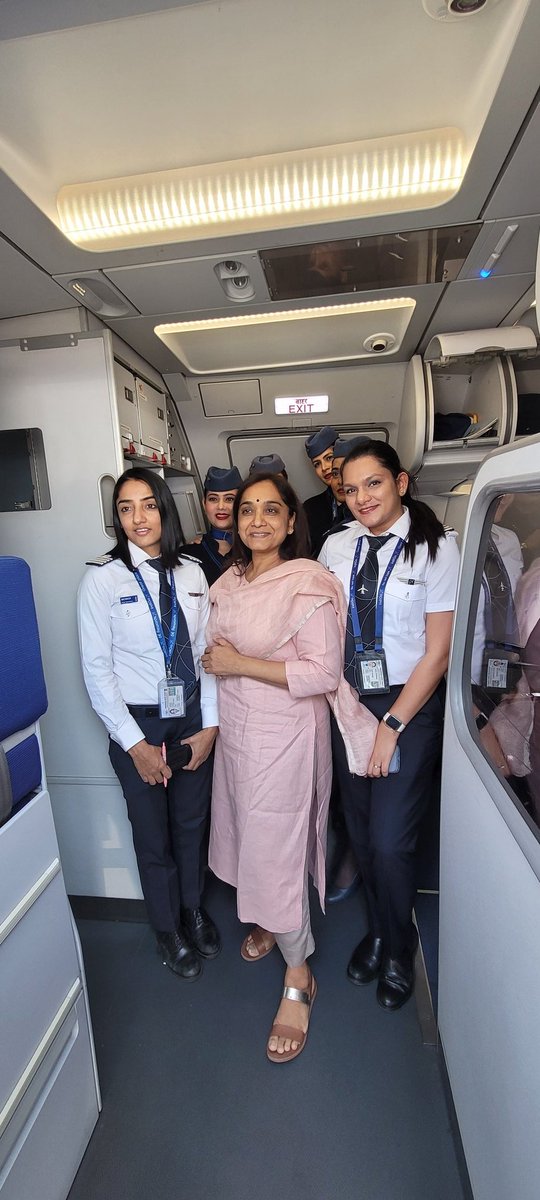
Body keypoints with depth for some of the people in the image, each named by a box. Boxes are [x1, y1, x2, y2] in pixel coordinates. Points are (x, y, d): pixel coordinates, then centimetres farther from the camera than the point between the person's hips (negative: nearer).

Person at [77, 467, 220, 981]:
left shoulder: (191, 574, -2)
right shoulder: (102, 578, -12)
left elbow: (207, 652, 0)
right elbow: (96, 669, -11)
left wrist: (210, 725, -3)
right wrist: (136, 744, -11)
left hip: (192, 718, 3)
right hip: (137, 724, -3)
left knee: (192, 823, 22)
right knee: (153, 835, 17)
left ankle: (193, 908, 52)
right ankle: (168, 929, 46)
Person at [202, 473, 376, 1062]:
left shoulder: (307, 584, -17)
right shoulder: (229, 582, 6)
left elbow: (324, 672, -21)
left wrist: (241, 665, -21)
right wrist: (214, 660, 0)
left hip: (286, 734, -7)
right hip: (236, 728, 7)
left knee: (276, 848, 3)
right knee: (248, 832, 21)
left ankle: (298, 976, 29)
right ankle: (268, 921, 49)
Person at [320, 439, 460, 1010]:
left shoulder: (435, 546, -10)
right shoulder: (336, 547, 1)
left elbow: (438, 651, -10)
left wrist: (392, 724, -12)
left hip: (409, 705, -3)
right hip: (346, 702, 4)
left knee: (390, 842, 1)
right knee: (361, 833, 16)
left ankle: (399, 951, 34)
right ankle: (377, 931, 45)